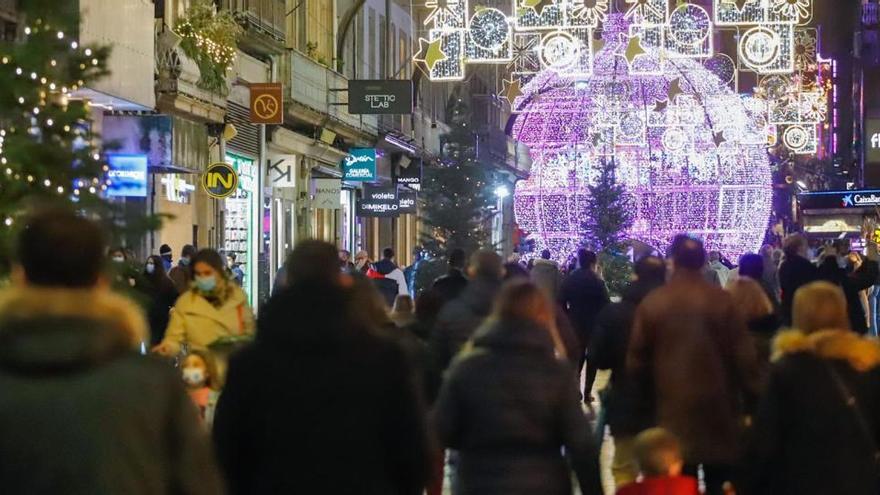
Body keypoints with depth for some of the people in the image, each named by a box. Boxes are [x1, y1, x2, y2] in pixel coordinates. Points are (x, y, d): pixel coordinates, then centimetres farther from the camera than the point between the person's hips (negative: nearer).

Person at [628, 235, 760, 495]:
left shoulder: (651, 303, -2)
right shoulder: (721, 300, -7)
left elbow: (637, 360, 4)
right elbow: (743, 355, -6)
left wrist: (650, 396, 19)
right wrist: (751, 397, 3)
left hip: (673, 408, 1)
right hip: (717, 405, -1)